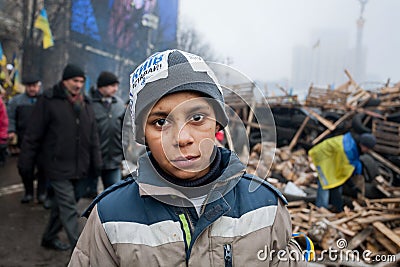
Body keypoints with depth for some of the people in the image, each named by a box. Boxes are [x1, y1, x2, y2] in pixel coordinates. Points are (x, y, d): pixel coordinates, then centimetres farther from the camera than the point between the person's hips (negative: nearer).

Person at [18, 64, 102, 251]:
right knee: (68, 207, -5)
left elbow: (93, 136, 15)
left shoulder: (85, 104, 12)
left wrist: (96, 162, 11)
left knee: (62, 204, 17)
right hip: (58, 167, -6)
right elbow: (33, 135, -7)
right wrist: (26, 163, -7)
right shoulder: (49, 101, -7)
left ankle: (50, 238, 35)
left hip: (80, 168, 6)